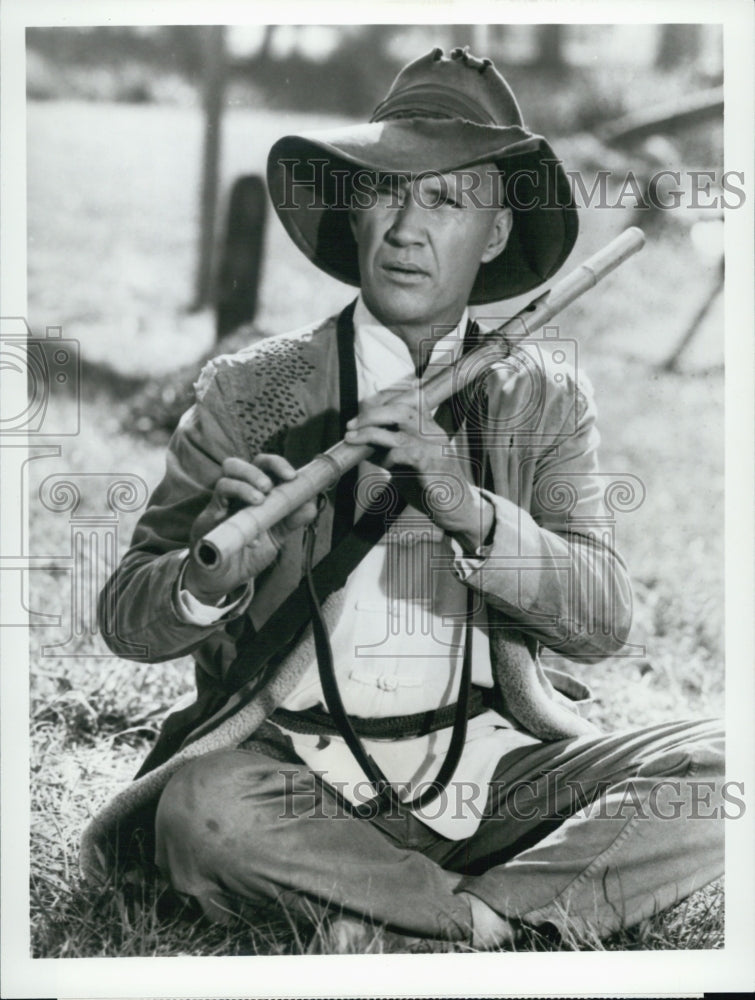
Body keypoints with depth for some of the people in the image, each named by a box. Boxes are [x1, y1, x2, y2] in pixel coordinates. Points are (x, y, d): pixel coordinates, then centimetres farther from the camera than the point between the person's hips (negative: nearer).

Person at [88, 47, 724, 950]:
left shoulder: (545, 395, 6)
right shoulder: (249, 392, 1)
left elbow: (604, 623, -5)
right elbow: (124, 619, -2)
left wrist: (472, 513, -24)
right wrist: (212, 575, -26)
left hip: (495, 766, 2)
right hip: (307, 777, -1)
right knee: (205, 809, -33)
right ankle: (490, 920, -14)